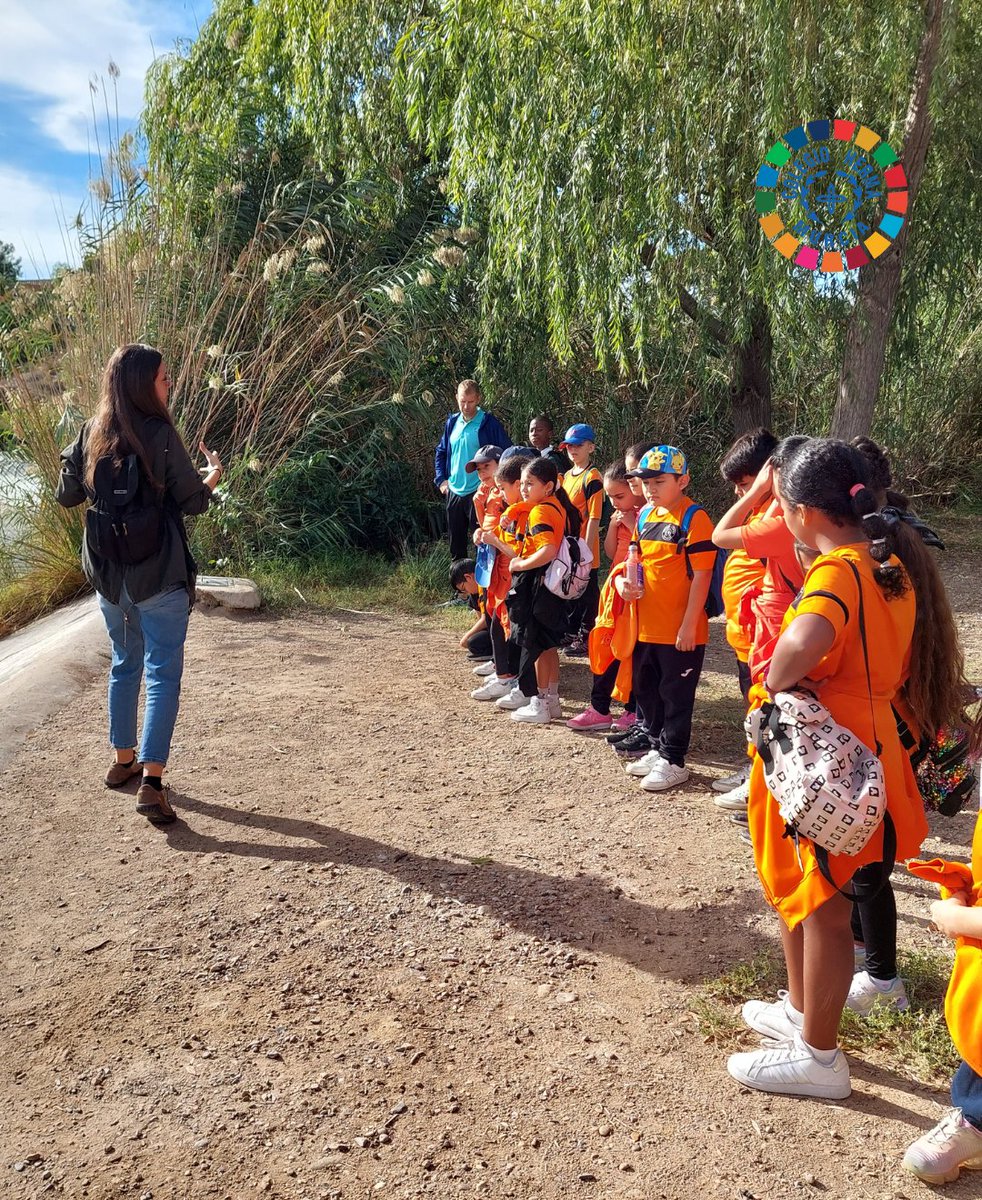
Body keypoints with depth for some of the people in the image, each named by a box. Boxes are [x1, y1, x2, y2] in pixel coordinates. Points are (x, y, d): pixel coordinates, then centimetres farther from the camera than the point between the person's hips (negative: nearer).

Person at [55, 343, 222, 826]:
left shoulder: (91, 434, 1)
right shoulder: (160, 435, -14)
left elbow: (66, 496, 11)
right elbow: (192, 502, -7)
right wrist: (213, 476, 13)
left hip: (107, 576, 6)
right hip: (159, 577, -5)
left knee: (125, 664, 22)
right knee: (163, 674, -1)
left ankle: (122, 761, 32)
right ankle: (150, 782, -7)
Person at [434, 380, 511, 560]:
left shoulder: (490, 424, -7)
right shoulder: (452, 422, 9)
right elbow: (441, 452, 20)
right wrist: (441, 479, 9)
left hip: (479, 493, -6)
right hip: (454, 492, 6)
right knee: (456, 545, 15)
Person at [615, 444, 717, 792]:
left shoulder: (694, 518, -13)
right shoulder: (645, 515, 9)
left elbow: (701, 575, -16)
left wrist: (689, 625, -18)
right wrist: (625, 580, -2)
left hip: (680, 630, -8)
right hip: (646, 626, 8)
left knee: (676, 695, 4)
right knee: (646, 690, 18)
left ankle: (672, 760, 16)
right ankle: (655, 746, 35)